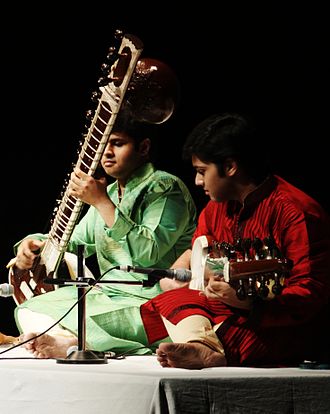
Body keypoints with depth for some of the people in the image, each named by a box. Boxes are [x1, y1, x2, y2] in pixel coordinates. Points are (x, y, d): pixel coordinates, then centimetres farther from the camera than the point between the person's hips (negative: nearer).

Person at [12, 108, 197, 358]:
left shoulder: (166, 188, -8)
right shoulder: (109, 192, 19)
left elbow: (149, 254, -22)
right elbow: (76, 241, 27)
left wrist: (102, 202, -21)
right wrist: (35, 242, 5)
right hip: (107, 294, 9)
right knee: (28, 312, -12)